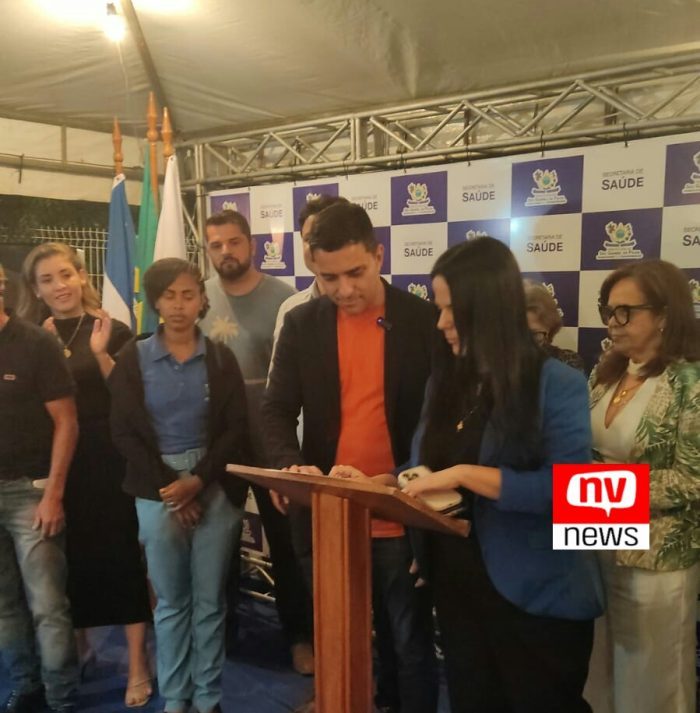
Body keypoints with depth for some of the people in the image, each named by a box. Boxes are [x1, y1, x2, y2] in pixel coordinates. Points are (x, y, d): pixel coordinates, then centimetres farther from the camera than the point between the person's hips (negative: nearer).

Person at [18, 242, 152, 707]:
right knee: (69, 558, 12)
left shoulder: (113, 331, -3)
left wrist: (101, 354, -19)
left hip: (108, 460, -3)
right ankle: (77, 646, 36)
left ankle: (138, 665, 11)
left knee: (120, 554, 0)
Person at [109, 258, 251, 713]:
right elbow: (124, 432, -2)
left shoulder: (221, 359, 3)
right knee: (171, 601, 9)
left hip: (214, 490, 0)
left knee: (210, 600, 6)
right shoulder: (134, 358, 2)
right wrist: (167, 489, -8)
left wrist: (198, 481, -12)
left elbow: (236, 429, -1)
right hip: (157, 492, 0)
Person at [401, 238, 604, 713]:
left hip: (536, 598, -6)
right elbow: (425, 467, 11)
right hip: (459, 588, 6)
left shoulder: (558, 384, -15)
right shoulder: (447, 383, 5)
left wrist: (463, 474, -26)